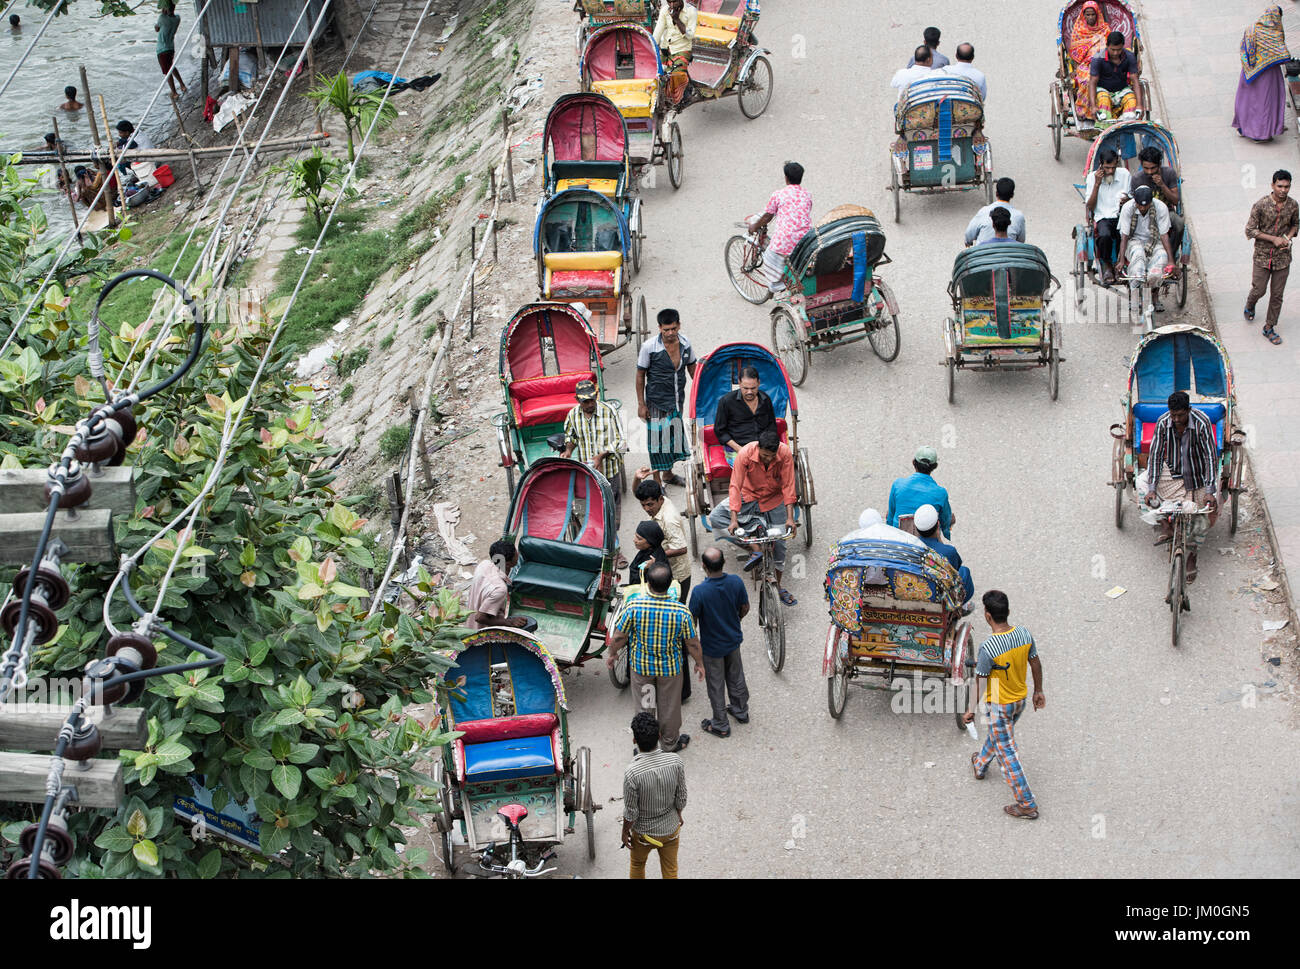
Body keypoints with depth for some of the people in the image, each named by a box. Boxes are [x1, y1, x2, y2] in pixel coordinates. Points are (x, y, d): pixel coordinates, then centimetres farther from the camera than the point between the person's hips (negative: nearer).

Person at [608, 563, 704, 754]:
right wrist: (699, 663, 7)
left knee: (644, 704, 21)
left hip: (641, 666, 0)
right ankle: (670, 743, 41)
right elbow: (692, 643, -12)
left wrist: (611, 653, 8)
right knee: (669, 706, 21)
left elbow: (619, 636, -13)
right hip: (670, 667, 0)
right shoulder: (682, 612, -25)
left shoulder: (634, 606, -25)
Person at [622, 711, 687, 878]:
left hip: (644, 833, -2)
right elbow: (681, 799, -9)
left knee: (637, 865, 28)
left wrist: (625, 832, -1)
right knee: (670, 871, 23)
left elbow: (631, 812, -21)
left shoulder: (632, 773, -34)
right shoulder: (675, 762, -24)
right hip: (671, 829, 2)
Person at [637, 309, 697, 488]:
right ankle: (657, 480, 10)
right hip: (657, 401, -5)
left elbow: (692, 368, 12)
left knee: (674, 435, 17)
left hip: (677, 400, 5)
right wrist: (641, 404, -10)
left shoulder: (685, 344, -4)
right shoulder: (649, 347, -18)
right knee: (658, 438, -2)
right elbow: (640, 375, -10)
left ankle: (668, 474, 35)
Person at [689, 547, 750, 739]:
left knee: (716, 685, 14)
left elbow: (692, 621, -20)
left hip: (712, 646, -4)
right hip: (733, 640, 4)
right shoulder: (736, 582, -19)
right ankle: (741, 711, 46)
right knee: (735, 677, 27)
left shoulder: (700, 591, -32)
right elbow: (745, 609, -3)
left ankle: (721, 725, 28)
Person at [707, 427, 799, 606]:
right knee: (715, 517, -22)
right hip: (748, 496, 0)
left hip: (774, 499, 0)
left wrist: (790, 518, -25)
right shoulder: (745, 454, -29)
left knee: (779, 544, 3)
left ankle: (778, 586, 25)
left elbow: (788, 487, -18)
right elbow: (735, 487, -26)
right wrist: (734, 520, -33)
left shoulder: (785, 454, -25)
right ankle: (753, 549, -23)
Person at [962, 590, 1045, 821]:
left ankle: (1027, 805, 11)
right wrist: (1038, 691, 18)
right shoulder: (1024, 634, -12)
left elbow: (980, 683, -20)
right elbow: (1036, 664, 2)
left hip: (999, 705, -7)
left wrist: (971, 709, -6)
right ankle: (980, 765, 59)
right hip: (1020, 701, 7)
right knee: (996, 734, 32)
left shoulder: (988, 648, -31)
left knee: (1007, 754, 6)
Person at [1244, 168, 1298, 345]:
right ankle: (1250, 305, 41)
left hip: (1283, 257, 3)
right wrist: (1274, 239, -18)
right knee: (1259, 290, 5)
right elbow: (1250, 231, -11)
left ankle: (1269, 327, 21)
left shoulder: (1293, 205, -5)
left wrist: (1288, 237, -7)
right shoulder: (1261, 205, -16)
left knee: (1277, 295, 7)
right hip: (1262, 256, -3)